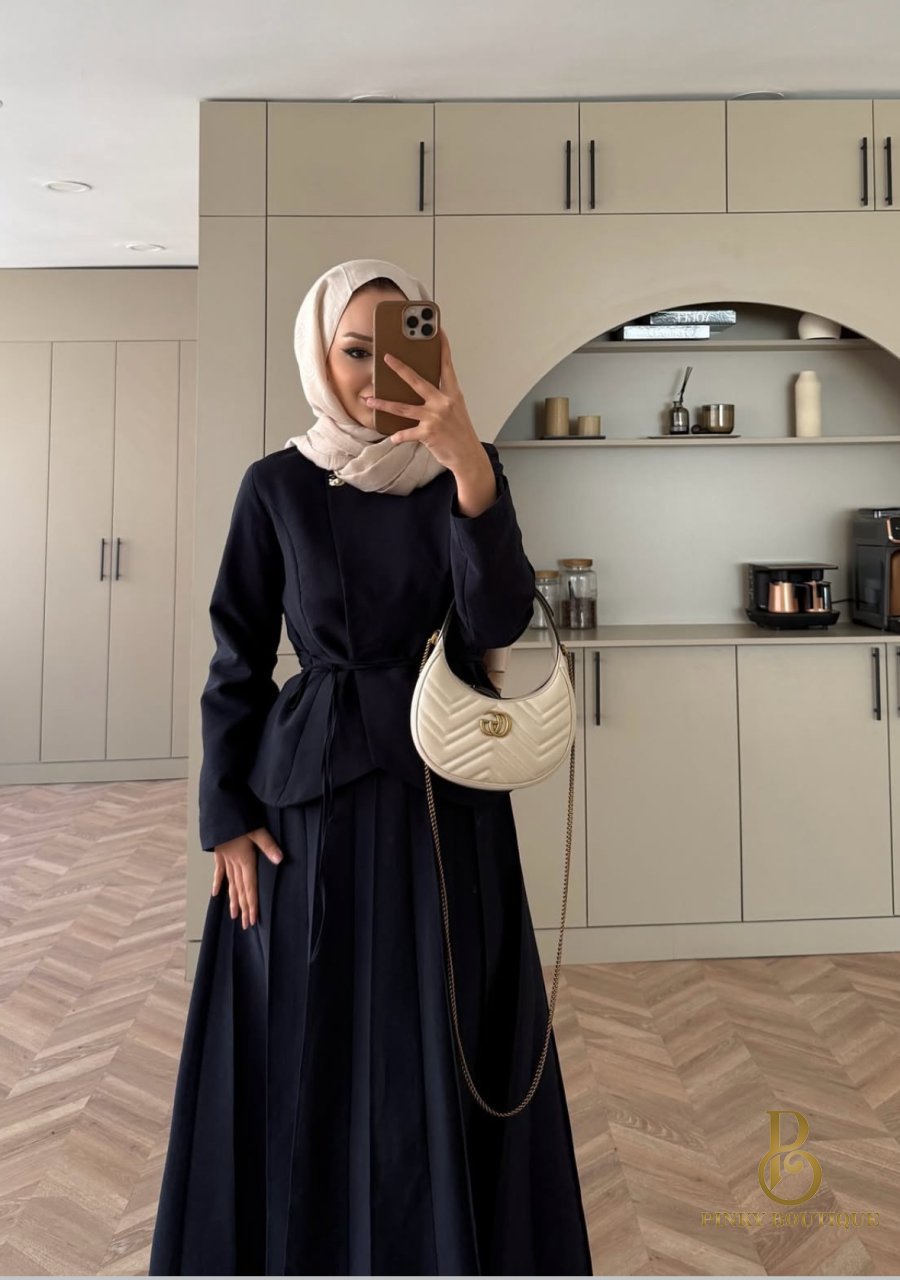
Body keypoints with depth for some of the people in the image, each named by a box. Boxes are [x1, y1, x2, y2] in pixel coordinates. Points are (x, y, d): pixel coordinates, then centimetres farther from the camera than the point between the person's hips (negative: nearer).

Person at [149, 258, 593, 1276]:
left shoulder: (468, 470, 1)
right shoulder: (278, 485, -1)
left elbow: (498, 621, -16)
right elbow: (237, 663, 1)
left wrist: (466, 464, -28)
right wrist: (228, 819, -3)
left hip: (449, 794, 1)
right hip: (317, 796, 0)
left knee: (449, 1050, 10)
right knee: (311, 1051, 11)